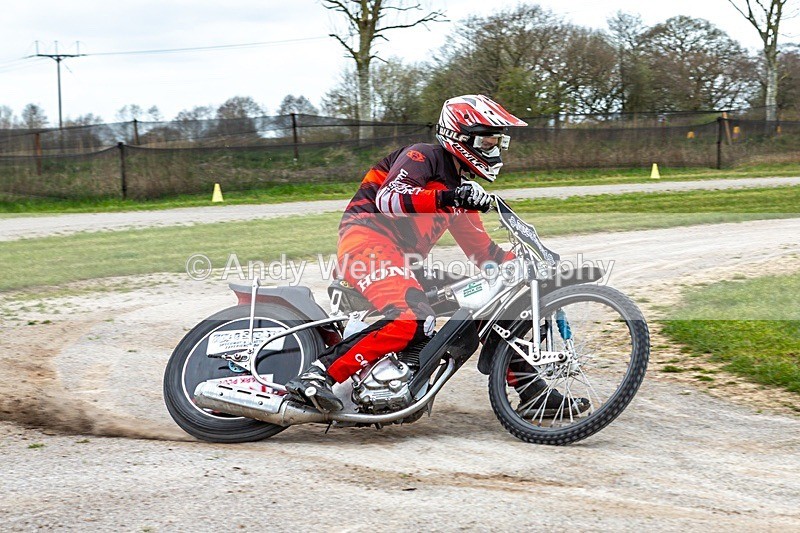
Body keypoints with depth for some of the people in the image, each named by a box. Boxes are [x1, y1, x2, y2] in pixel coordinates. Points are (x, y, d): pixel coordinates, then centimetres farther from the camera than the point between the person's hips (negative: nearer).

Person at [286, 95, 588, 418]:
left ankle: (532, 391, 13)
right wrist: (448, 198, -35)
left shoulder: (461, 185, 24)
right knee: (411, 320, -35)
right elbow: (388, 198, -23)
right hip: (368, 240, -9)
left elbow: (481, 249, 25)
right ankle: (317, 375, -36)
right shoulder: (421, 157, -3)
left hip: (404, 258, 9)